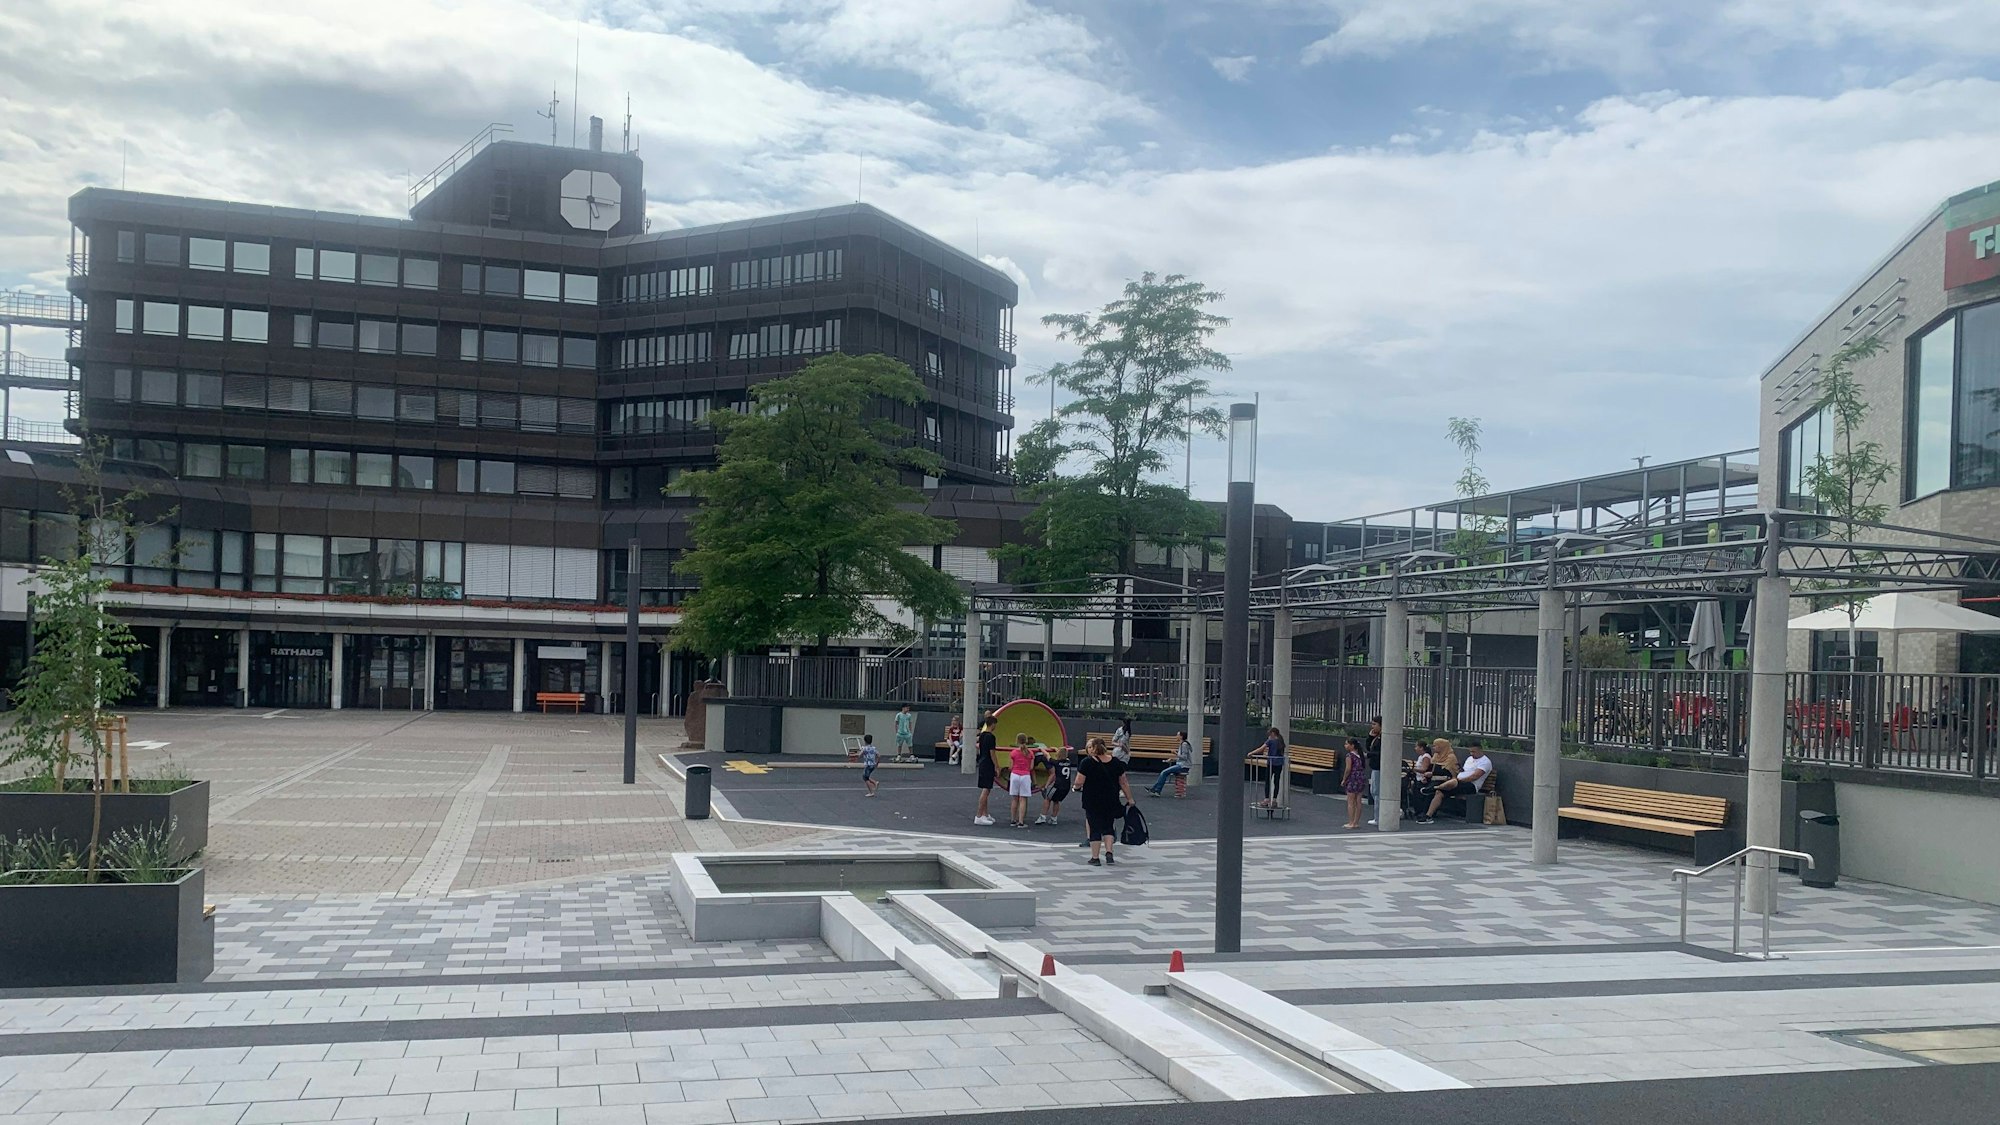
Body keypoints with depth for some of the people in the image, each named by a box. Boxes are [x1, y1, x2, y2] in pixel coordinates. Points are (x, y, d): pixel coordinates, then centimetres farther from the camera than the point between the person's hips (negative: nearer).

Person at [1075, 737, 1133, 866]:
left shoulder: (1087, 762, -10)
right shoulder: (1116, 762, 1)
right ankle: (1109, 853, 0)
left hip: (1092, 801, -3)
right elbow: (1124, 783, 4)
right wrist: (1129, 799, 12)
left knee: (1095, 828, 7)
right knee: (1108, 827, 16)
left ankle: (1095, 858, 11)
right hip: (1111, 801, 3)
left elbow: (1079, 782, -13)